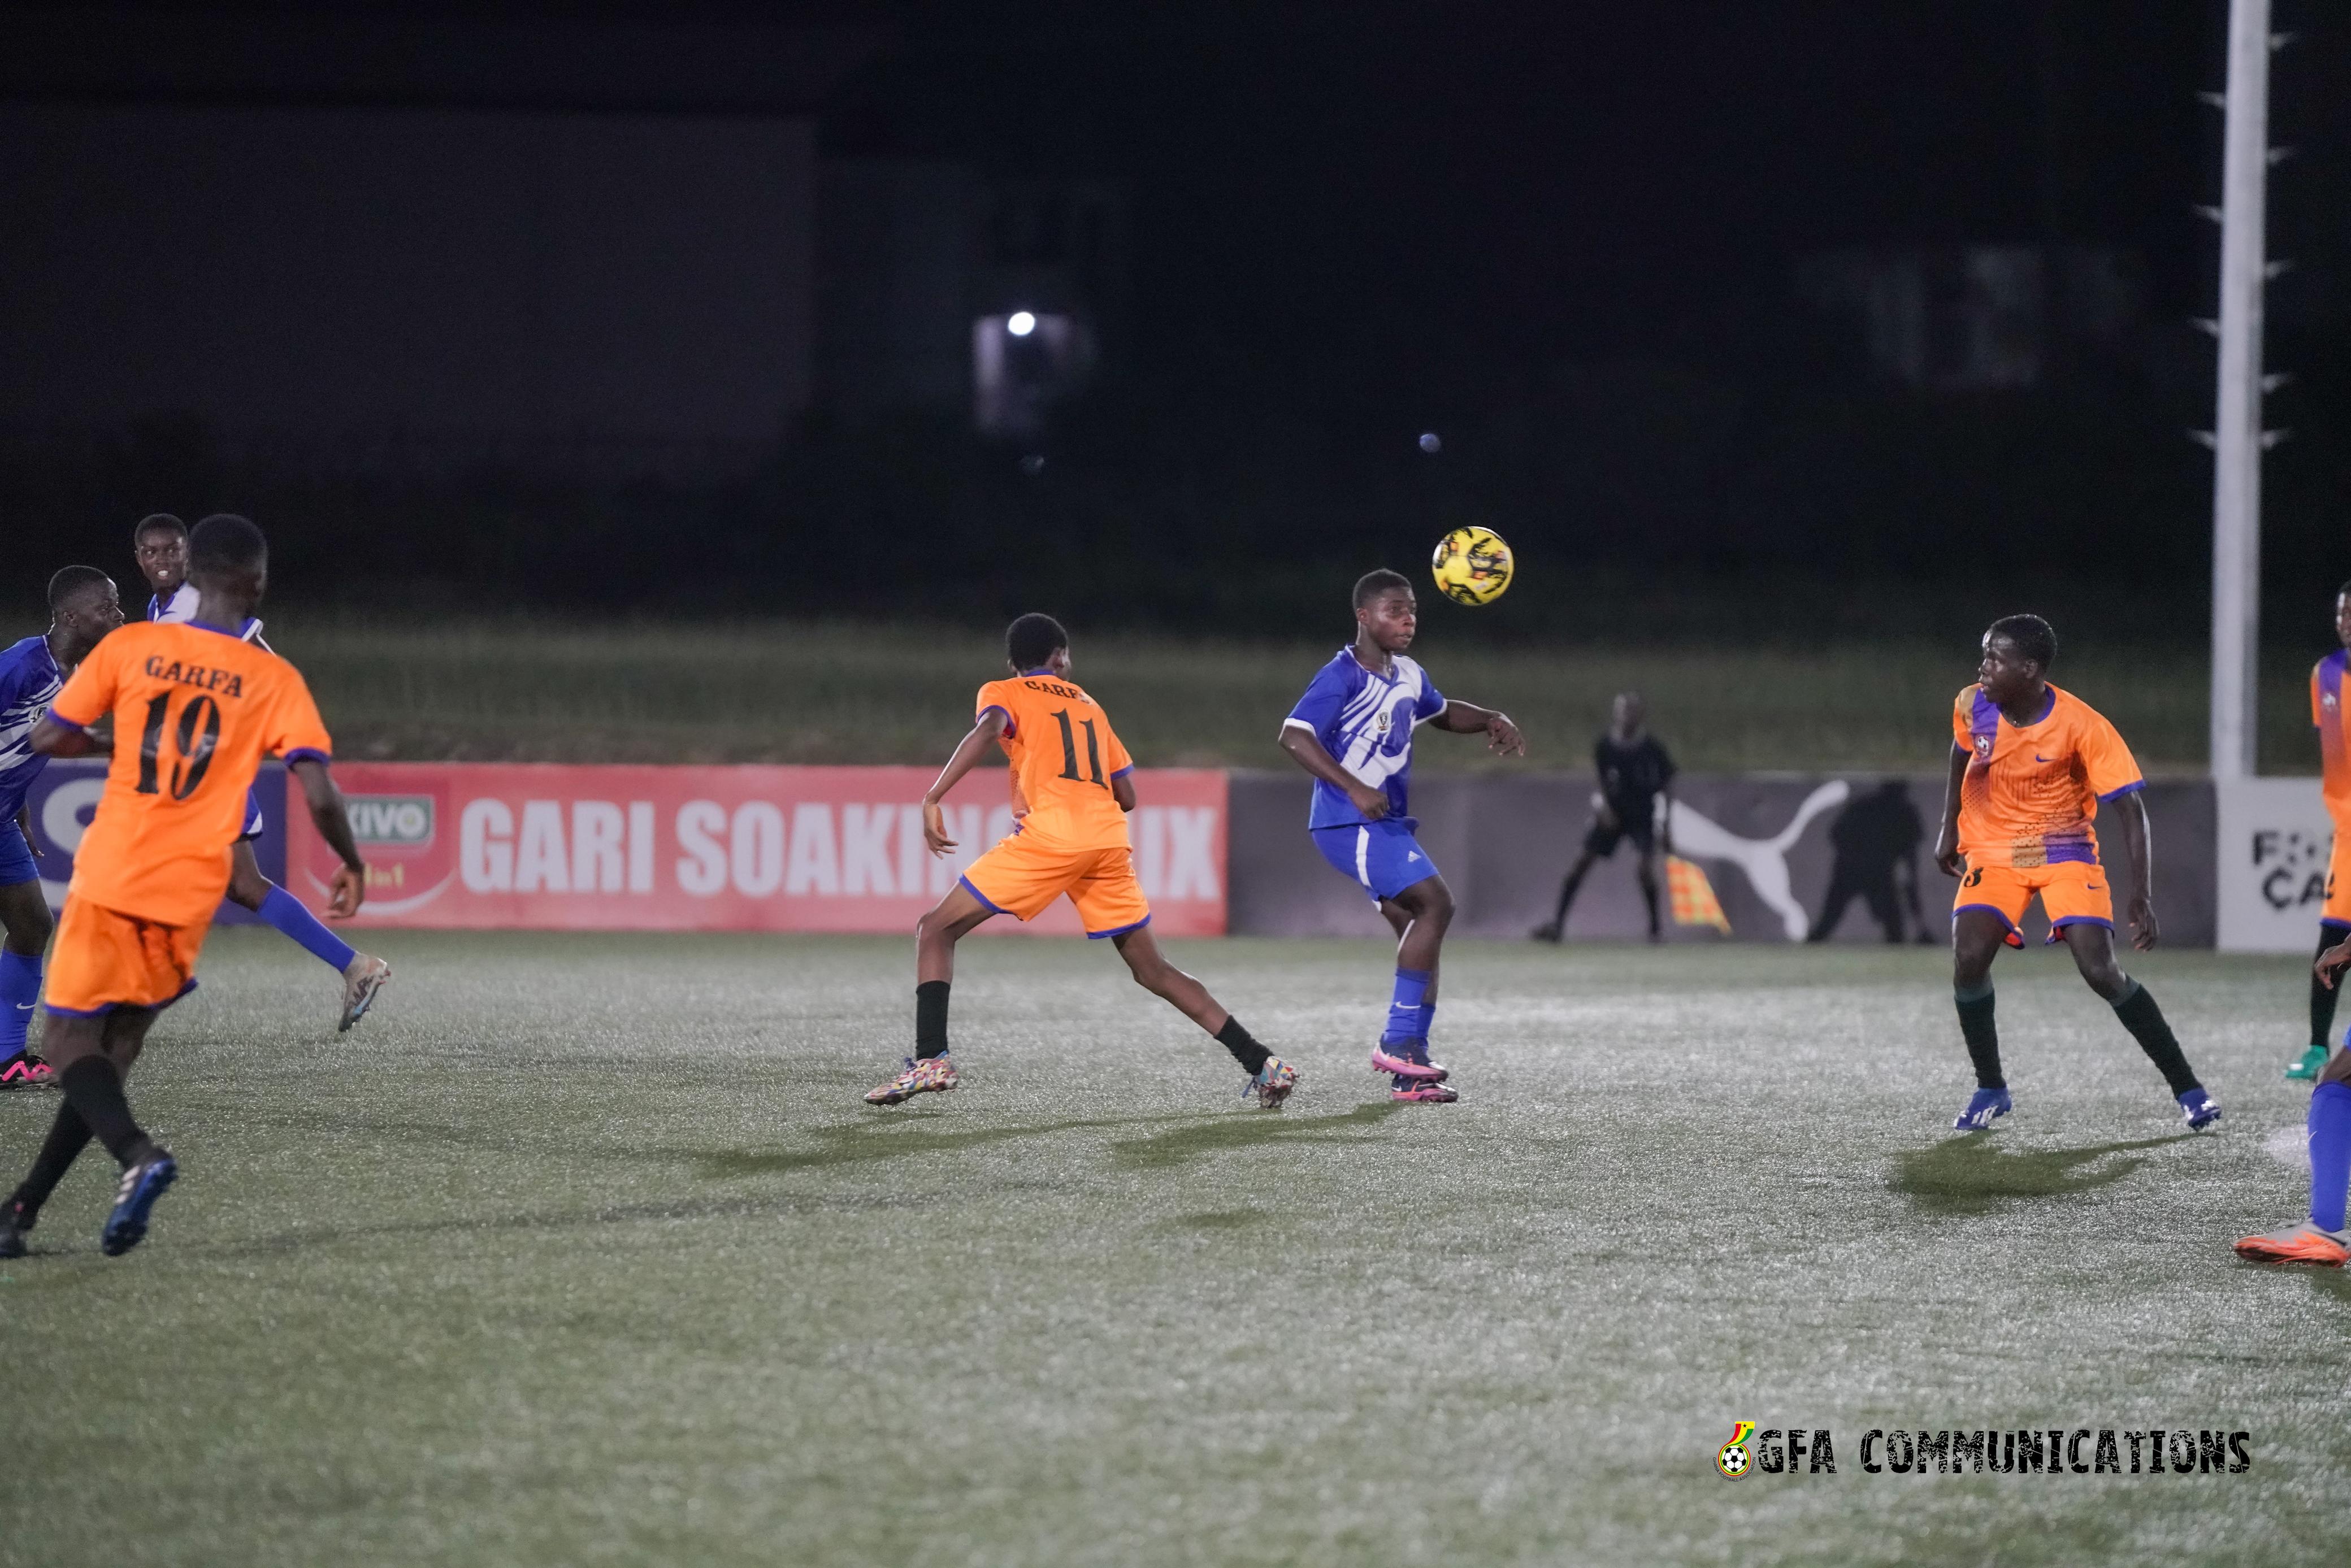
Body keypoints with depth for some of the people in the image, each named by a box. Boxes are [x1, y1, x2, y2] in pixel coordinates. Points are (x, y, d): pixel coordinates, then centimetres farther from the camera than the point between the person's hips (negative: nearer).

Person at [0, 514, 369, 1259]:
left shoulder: (130, 647, -1)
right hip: (191, 891, 2)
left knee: (69, 1041, 2)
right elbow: (319, 794, -9)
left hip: (111, 875, -2)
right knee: (116, 1046, 15)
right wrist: (351, 865, 8)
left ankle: (138, 1153, -27)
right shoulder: (275, 680, -2)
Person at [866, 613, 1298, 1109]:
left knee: (936, 929, 4)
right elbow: (1126, 796, 25)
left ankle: (931, 1059, -14)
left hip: (1049, 833, -5)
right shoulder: (1089, 705, 29)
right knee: (1154, 971, 15)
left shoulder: (1002, 693, 14)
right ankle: (1263, 1065, 8)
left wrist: (933, 799, -16)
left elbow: (988, 730, -10)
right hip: (1109, 840, 5)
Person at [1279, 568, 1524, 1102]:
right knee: (1435, 902, -20)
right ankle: (1398, 1042, -17)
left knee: (1418, 930, 4)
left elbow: (1443, 713, 34)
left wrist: (1492, 721, 14)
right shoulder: (1343, 677, -14)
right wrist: (1354, 788, -30)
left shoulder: (1407, 675, 14)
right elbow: (1294, 736, -23)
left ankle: (1409, 1071, 6)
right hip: (1349, 823, -9)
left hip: (1386, 824, 9)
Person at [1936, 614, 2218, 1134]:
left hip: (2065, 851, -3)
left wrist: (2140, 897, -29)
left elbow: (2131, 809, -22)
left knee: (2101, 971, -16)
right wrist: (1949, 828, 16)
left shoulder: (2083, 726, -24)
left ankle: (2186, 1088, -3)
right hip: (1992, 851, 3)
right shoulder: (1973, 706, -11)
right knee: (1968, 959, -19)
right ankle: (1990, 1089, 1)